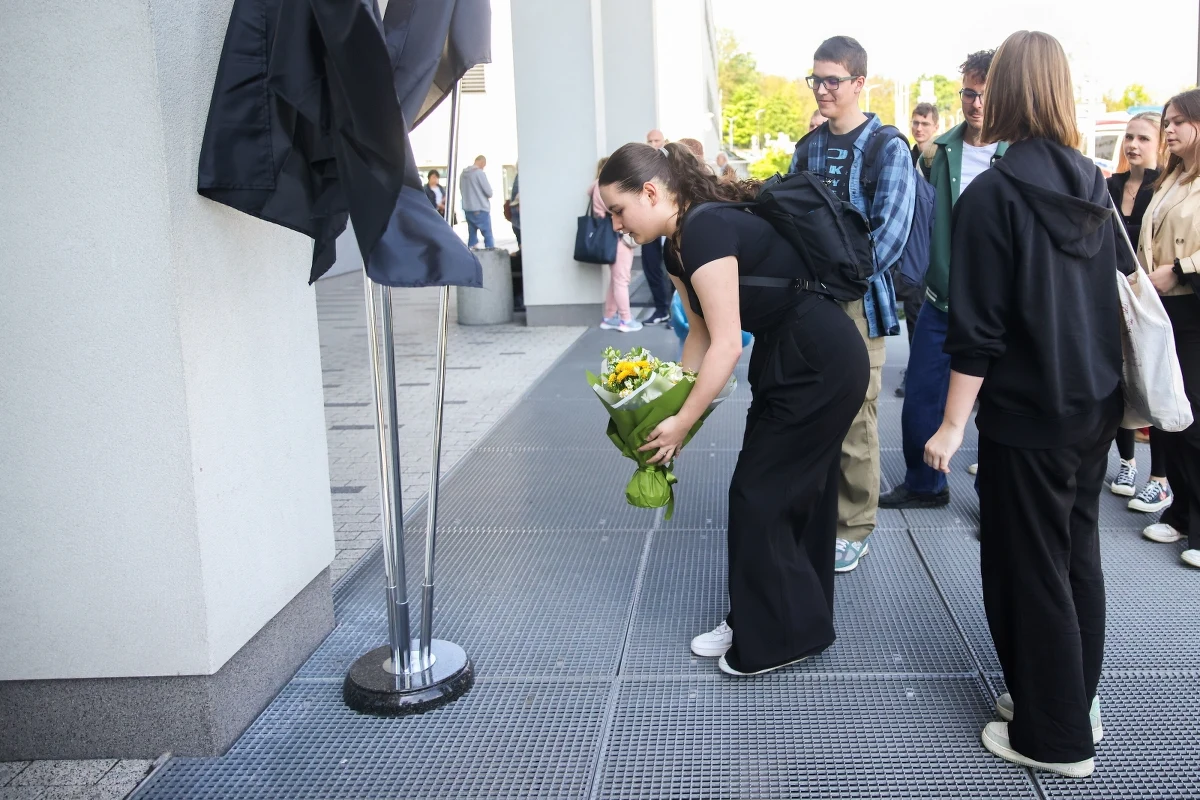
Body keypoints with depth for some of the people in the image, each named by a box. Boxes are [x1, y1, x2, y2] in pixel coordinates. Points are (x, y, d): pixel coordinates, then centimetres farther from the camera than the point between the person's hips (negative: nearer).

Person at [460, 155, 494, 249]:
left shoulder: (463, 173, 8)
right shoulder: (480, 173, -12)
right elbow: (489, 192, -11)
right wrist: (488, 195, 10)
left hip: (468, 209, 7)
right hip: (480, 209, -7)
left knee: (472, 235, 12)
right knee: (488, 235, -3)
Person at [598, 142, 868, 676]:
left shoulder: (706, 230, -23)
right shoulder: (677, 248, 6)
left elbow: (725, 345, -24)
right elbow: (701, 334, 12)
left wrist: (681, 424, -18)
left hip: (821, 365, -9)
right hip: (782, 359, 9)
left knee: (759, 496, -2)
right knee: (790, 492, 16)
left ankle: (778, 638, 13)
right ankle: (754, 622, 28)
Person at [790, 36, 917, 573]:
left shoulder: (887, 149, -3)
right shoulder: (807, 147, 13)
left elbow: (889, 235, -12)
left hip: (858, 300, -4)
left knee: (854, 416, 0)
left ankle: (854, 528, 12)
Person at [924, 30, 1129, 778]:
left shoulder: (992, 194, -16)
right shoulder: (1093, 184, 4)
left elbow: (977, 329, -18)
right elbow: (1122, 292, 12)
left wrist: (952, 425, -11)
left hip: (1029, 414, -7)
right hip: (1097, 406, 7)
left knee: (1029, 566, 5)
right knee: (1078, 553, 18)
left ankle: (1056, 736, 18)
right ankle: (1077, 700, 33)